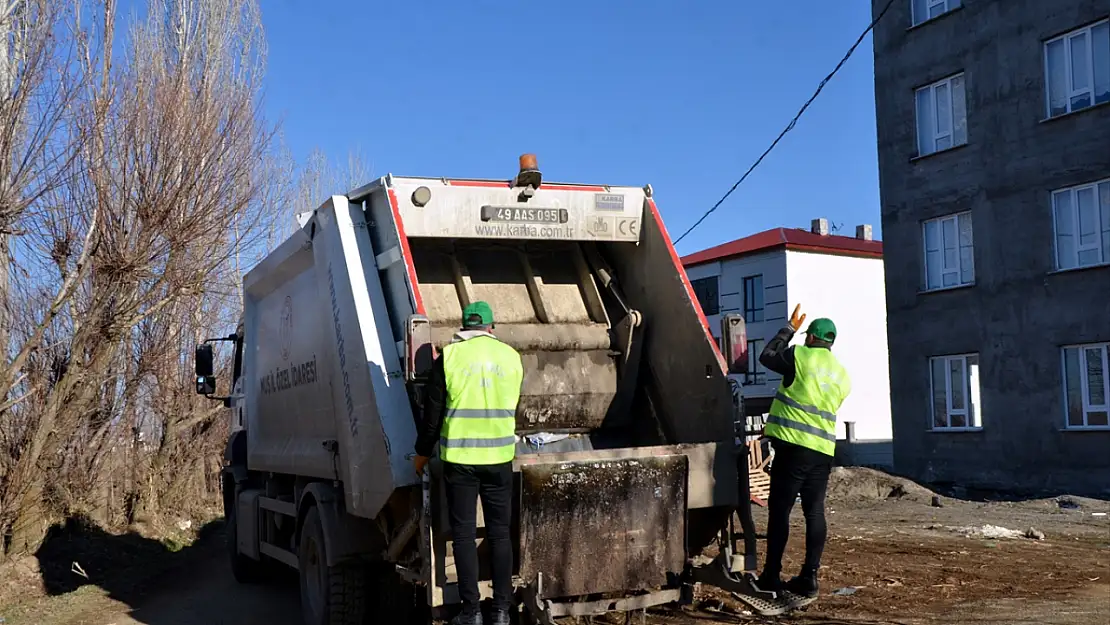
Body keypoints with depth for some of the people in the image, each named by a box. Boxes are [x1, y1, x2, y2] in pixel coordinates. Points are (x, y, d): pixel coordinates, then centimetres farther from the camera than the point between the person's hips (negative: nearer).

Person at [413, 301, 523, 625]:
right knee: (499, 533, 10)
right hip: (499, 456, 2)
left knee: (464, 534, 5)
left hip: (459, 457, -2)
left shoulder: (449, 357, -4)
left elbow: (433, 411, -2)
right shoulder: (510, 356, 4)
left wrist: (422, 451, 10)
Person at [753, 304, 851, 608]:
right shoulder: (842, 375, 16)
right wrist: (777, 426, 30)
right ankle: (808, 579, 4)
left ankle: (771, 577, 5)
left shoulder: (800, 356, -3)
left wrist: (790, 328, 22)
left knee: (779, 510, 1)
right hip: (823, 451, 6)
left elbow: (766, 356, 12)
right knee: (815, 513, 7)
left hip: (793, 446, -6)